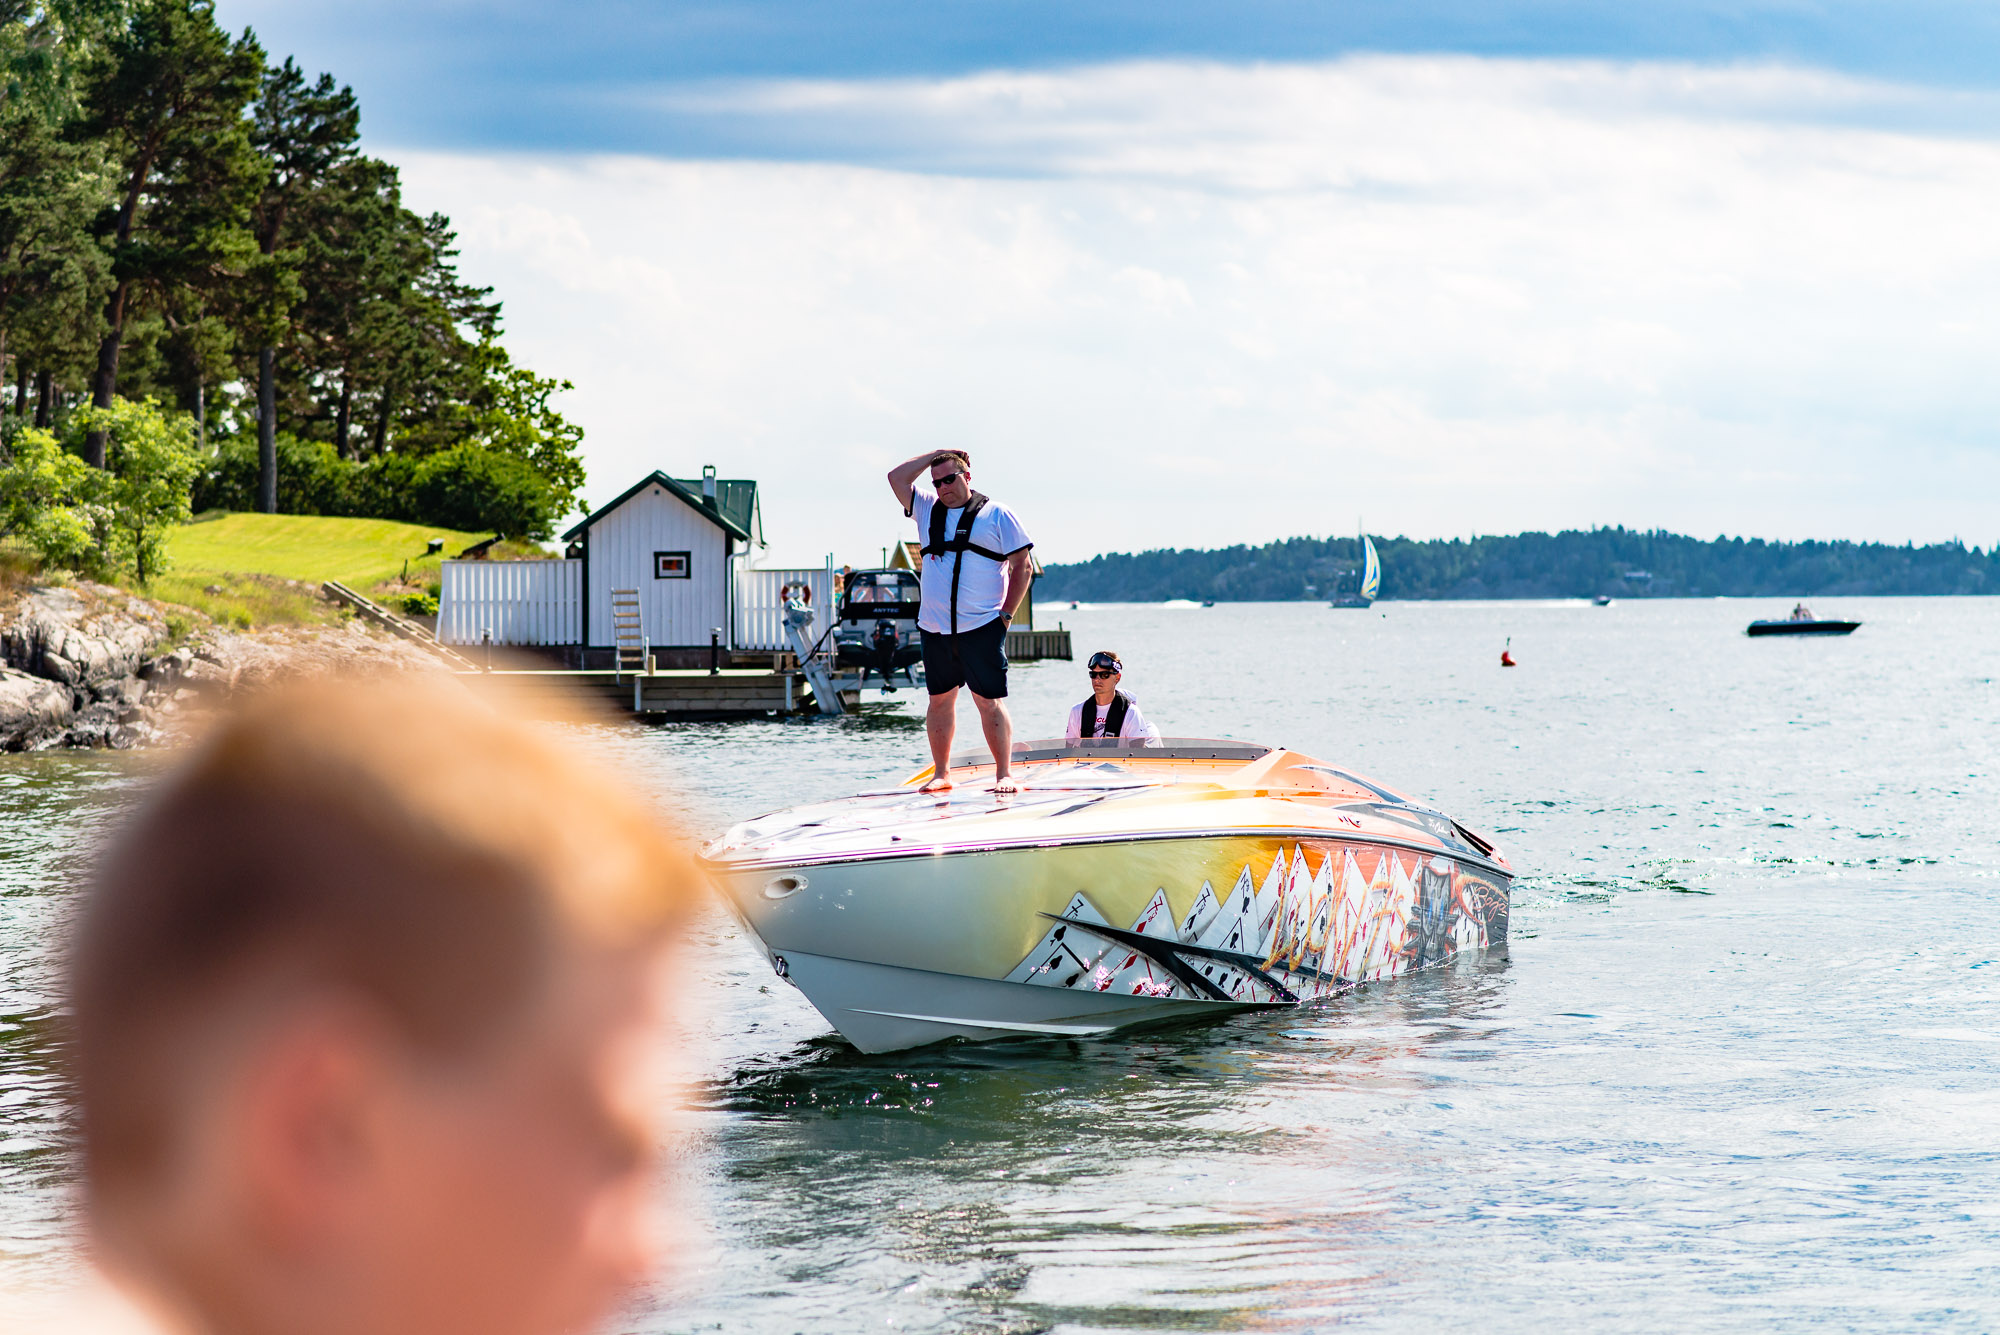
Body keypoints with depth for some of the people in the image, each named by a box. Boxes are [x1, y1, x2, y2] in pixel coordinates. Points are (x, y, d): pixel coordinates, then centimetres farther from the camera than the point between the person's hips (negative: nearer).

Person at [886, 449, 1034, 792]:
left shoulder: (996, 515, 3)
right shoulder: (928, 510, 15)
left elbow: (1021, 565, 2)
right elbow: (897, 477, 10)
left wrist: (1006, 613, -5)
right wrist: (935, 455, 10)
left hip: (981, 628, -4)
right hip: (935, 630, 4)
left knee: (990, 702, -6)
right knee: (940, 700, 8)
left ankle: (1003, 774, -3)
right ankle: (941, 773, 15)